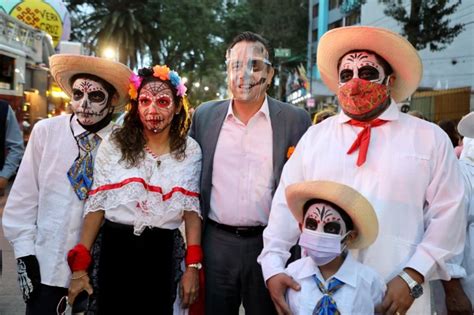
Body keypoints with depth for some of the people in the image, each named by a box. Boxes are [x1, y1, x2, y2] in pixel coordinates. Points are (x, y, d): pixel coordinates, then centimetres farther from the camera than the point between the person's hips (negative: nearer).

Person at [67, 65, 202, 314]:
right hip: (117, 247, 0)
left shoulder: (190, 150, -1)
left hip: (163, 252, 1)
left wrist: (193, 266, -4)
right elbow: (96, 204, -1)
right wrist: (80, 266, -4)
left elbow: (191, 208, 1)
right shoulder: (114, 144, -3)